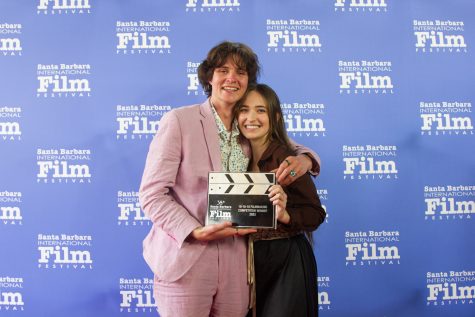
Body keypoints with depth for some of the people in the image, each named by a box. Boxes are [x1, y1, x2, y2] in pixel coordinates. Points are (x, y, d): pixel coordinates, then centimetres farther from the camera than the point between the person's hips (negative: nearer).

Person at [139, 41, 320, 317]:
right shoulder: (179, 120, -6)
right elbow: (152, 194, -8)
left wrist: (304, 160, -5)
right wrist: (197, 232, -22)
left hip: (236, 263, 4)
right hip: (185, 261, -4)